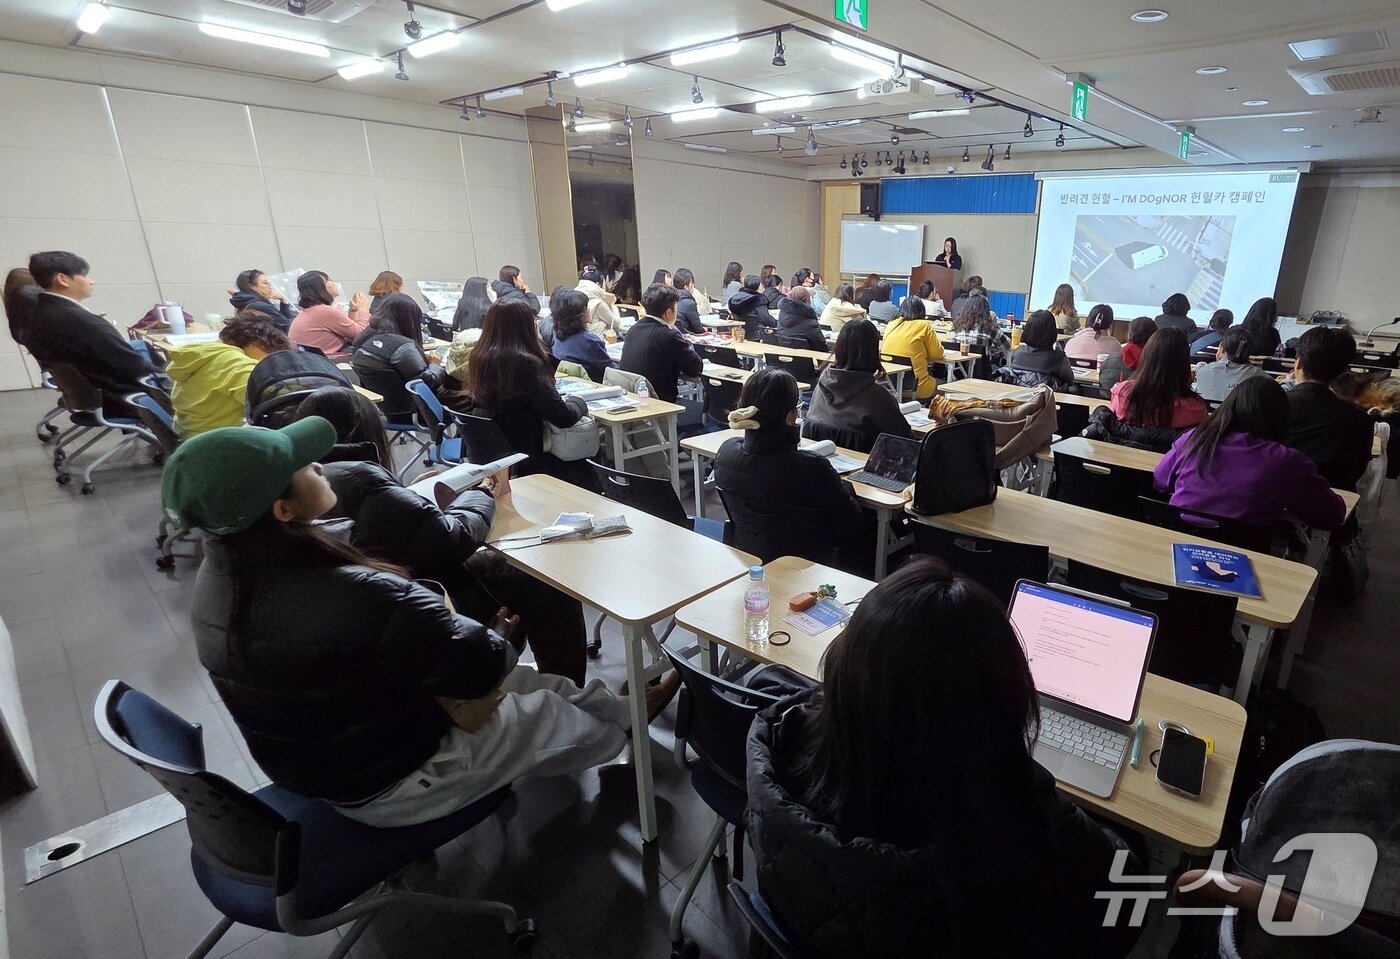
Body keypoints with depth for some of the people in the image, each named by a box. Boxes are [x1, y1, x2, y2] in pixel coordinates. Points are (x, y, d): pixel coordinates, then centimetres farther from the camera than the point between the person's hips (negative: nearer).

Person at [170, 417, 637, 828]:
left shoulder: (218, 575, -10)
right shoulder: (360, 598, -40)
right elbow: (480, 666, -26)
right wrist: (503, 638, -4)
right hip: (387, 785, -7)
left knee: (531, 684, 20)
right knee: (552, 716, 13)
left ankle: (618, 709, 41)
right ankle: (626, 723, 42)